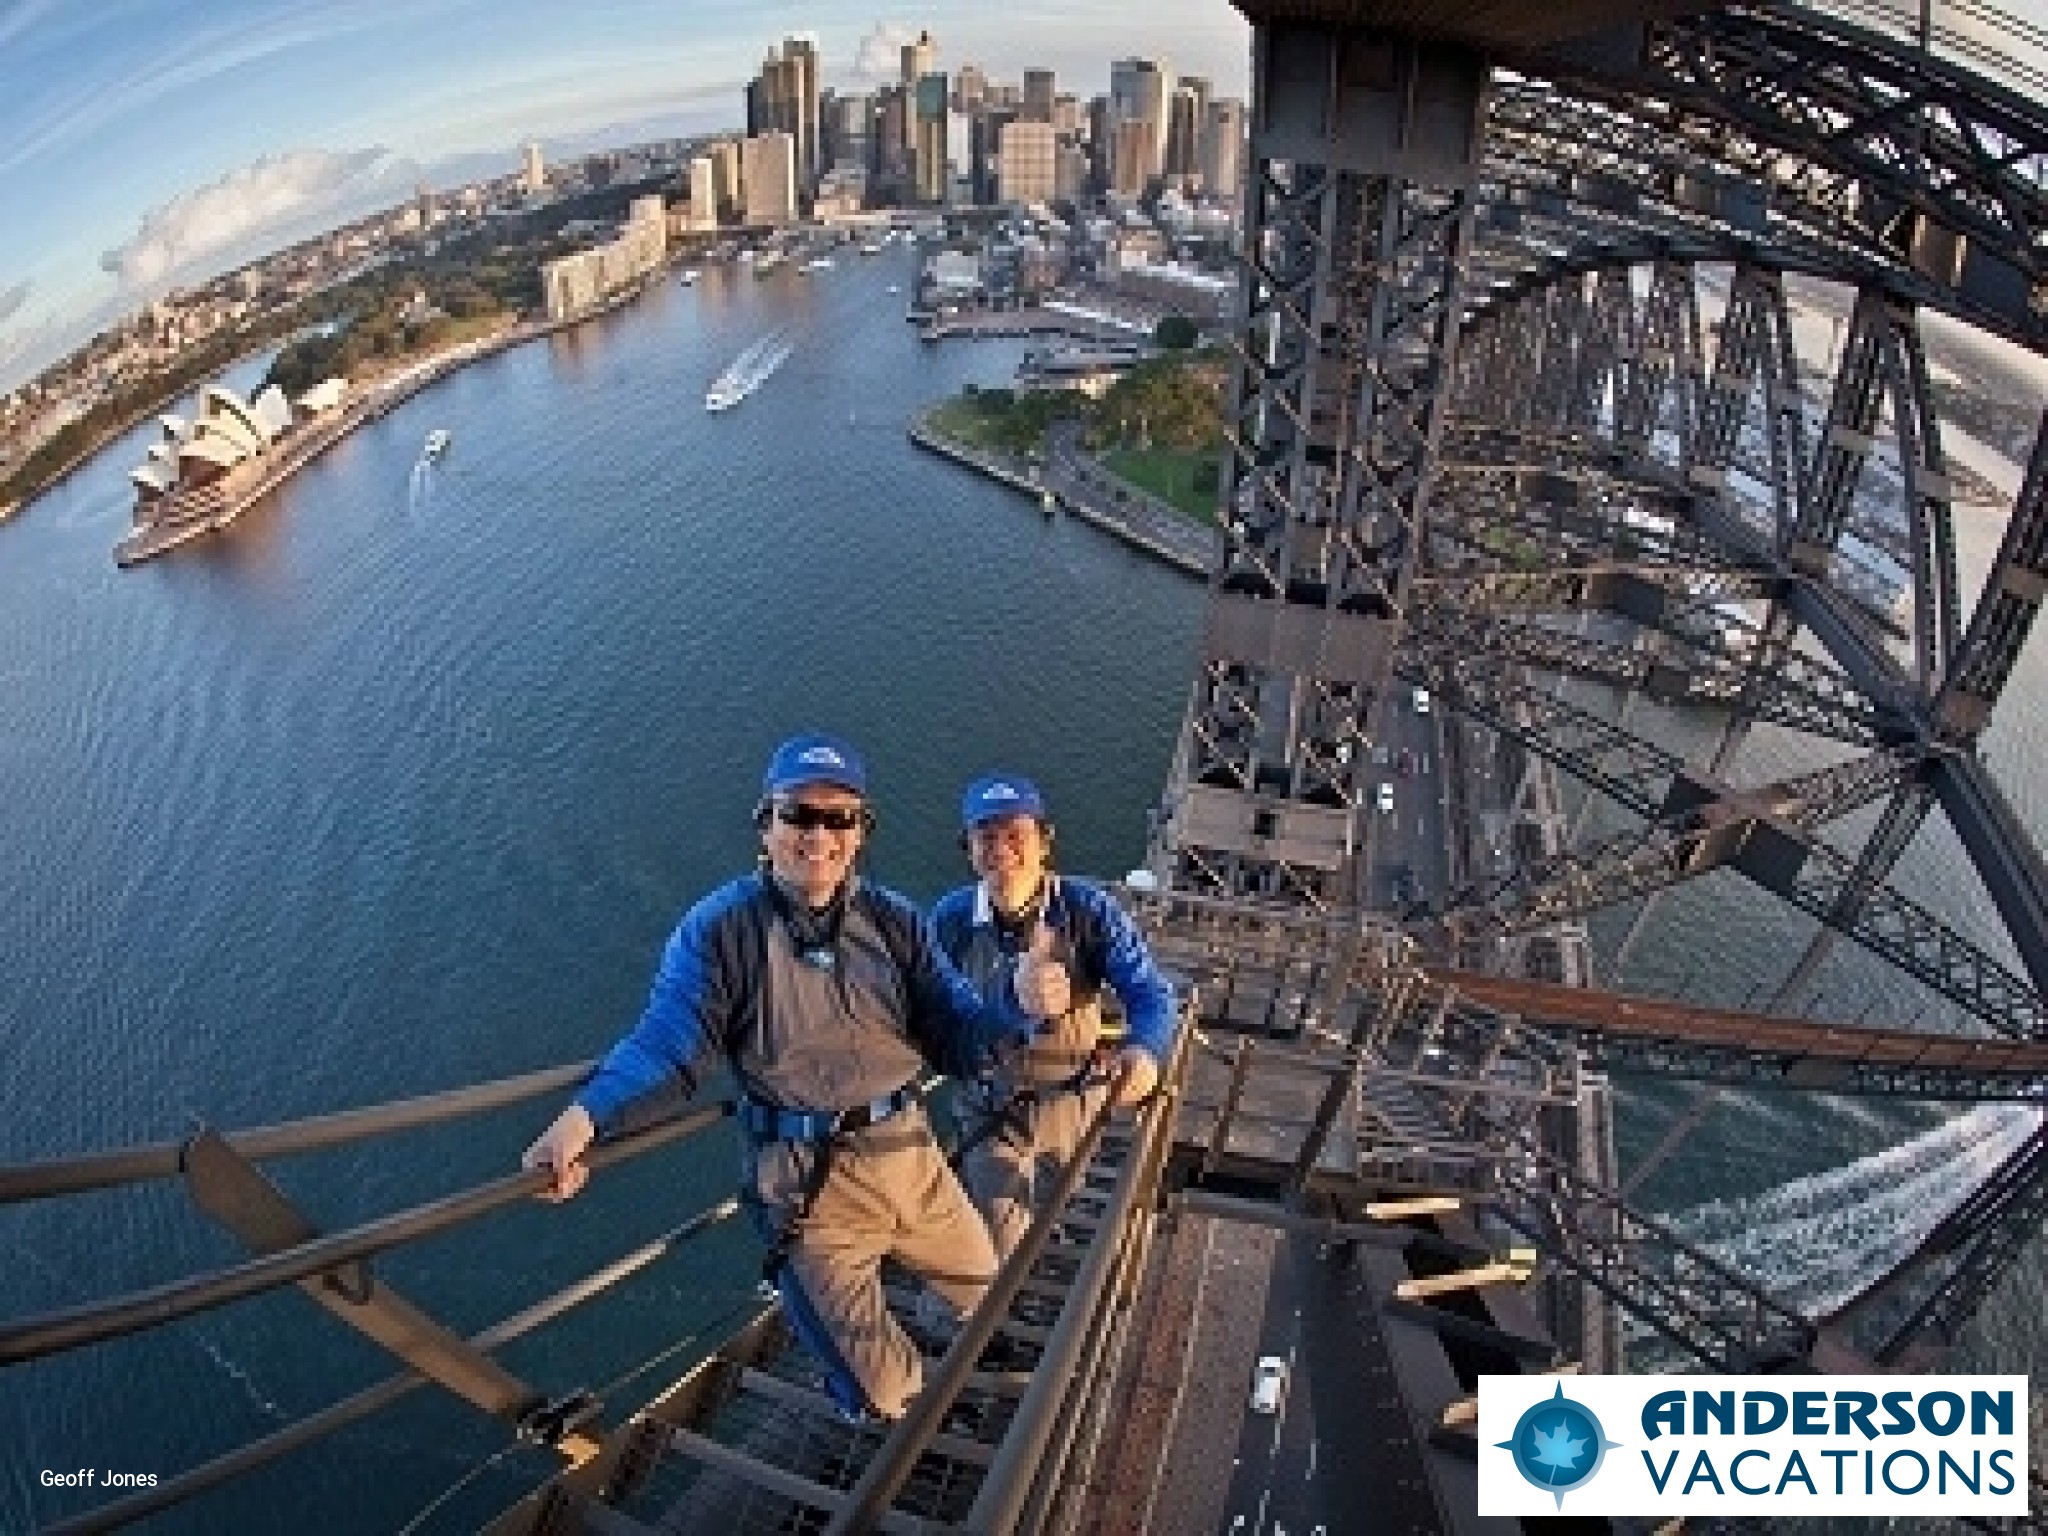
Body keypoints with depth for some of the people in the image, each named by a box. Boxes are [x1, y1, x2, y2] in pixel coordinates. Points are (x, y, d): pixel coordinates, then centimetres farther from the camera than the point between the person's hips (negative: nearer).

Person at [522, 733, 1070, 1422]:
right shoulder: (717, 928, -10)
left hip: (913, 1159, 4)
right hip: (808, 1184, -4)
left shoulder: (893, 921, 1)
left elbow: (955, 1036, -2)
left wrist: (1018, 1005, -23)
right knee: (881, 1395, 9)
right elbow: (665, 1040, -19)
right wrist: (585, 1114, -38)